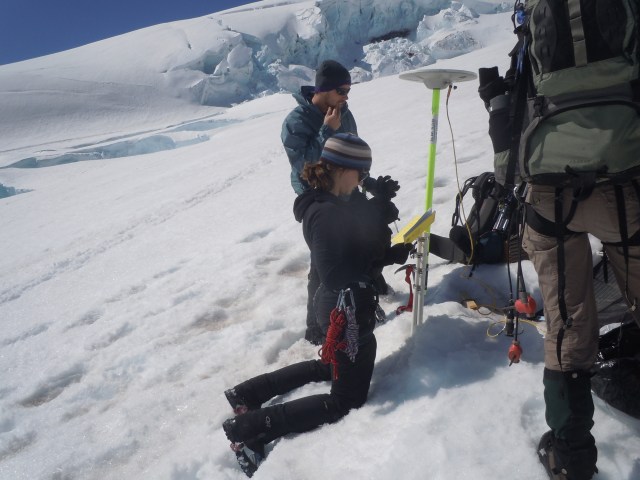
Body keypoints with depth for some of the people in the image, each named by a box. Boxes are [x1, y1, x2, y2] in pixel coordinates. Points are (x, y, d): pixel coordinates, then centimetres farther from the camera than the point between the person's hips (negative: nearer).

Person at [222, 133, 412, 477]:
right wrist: (381, 205, -5)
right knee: (347, 399, 9)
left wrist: (396, 254, -1)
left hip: (332, 305, 9)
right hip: (349, 314, -9)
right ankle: (251, 427, 4)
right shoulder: (333, 213, -26)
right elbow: (376, 249, -17)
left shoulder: (316, 206, 3)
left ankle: (249, 393, 27)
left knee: (331, 367, 33)